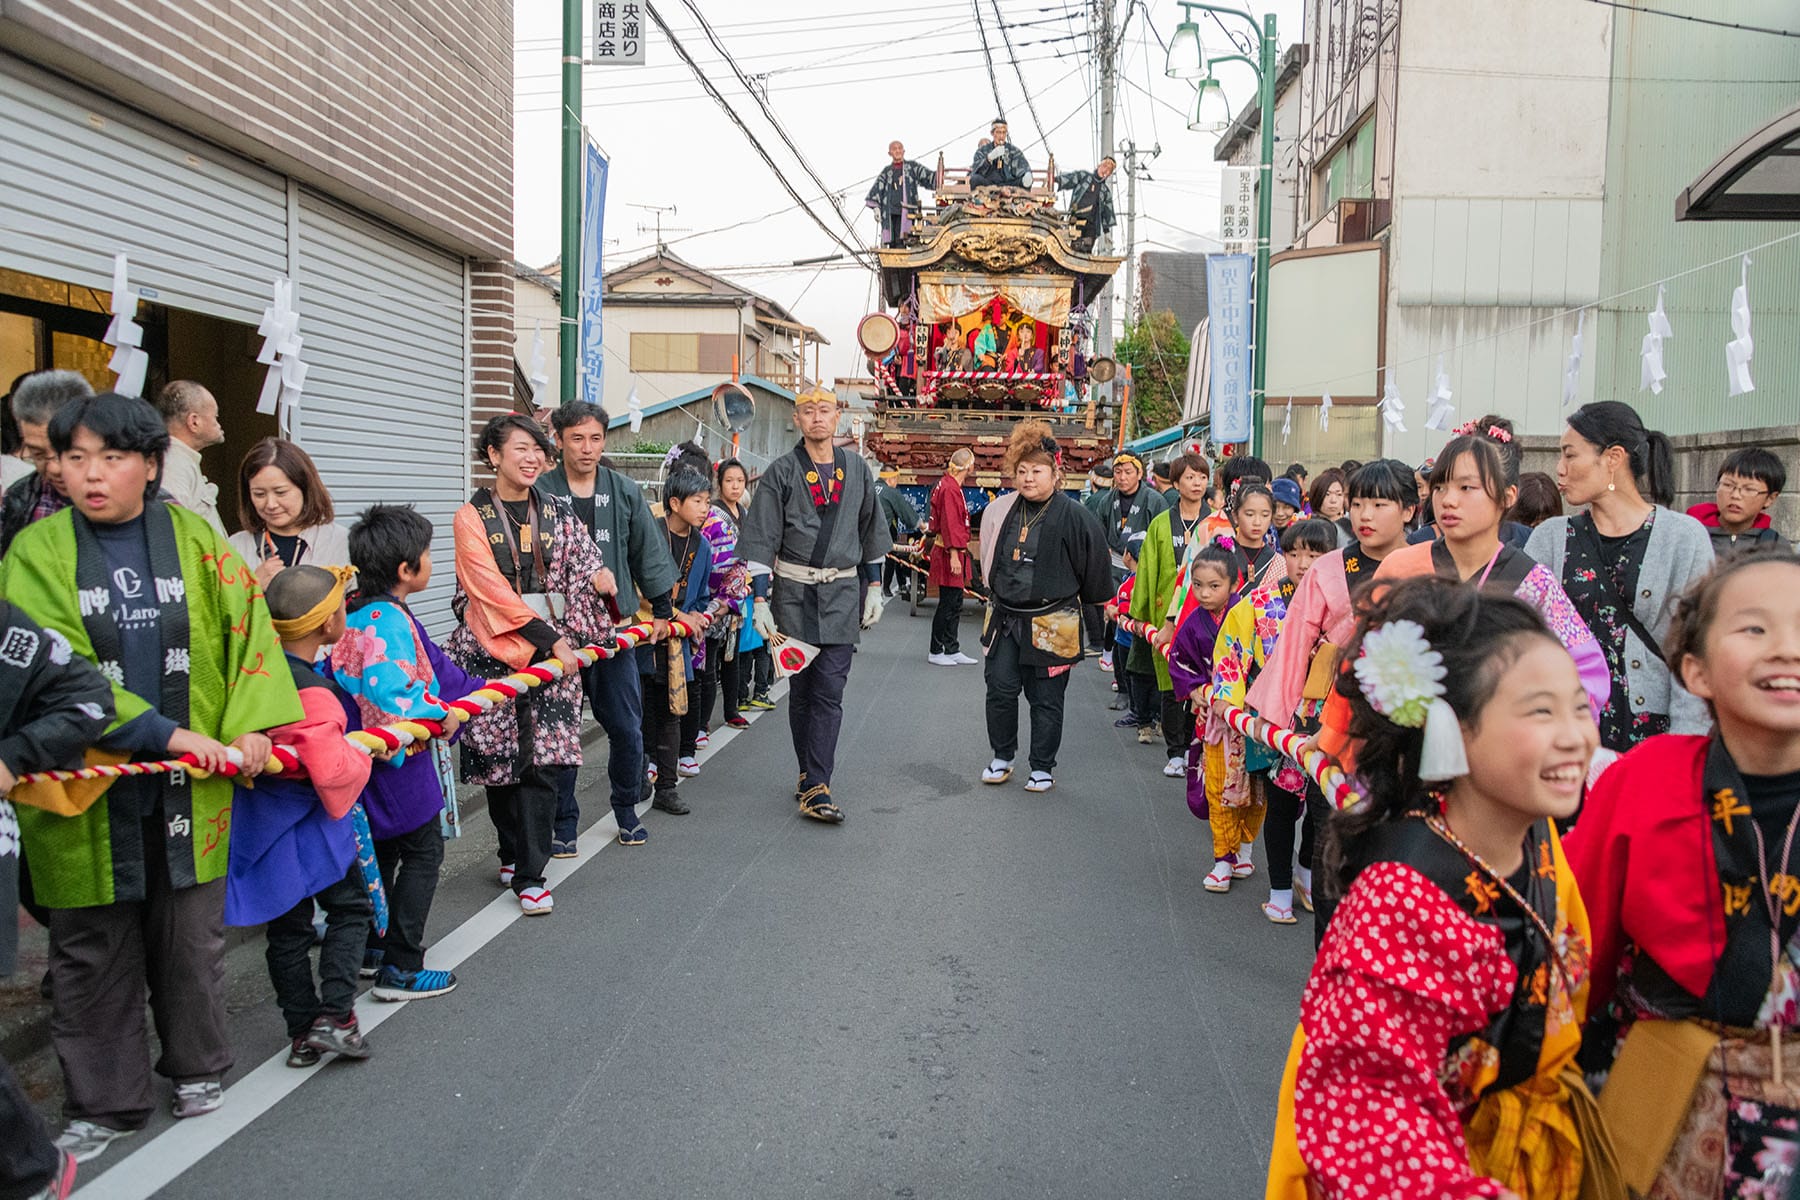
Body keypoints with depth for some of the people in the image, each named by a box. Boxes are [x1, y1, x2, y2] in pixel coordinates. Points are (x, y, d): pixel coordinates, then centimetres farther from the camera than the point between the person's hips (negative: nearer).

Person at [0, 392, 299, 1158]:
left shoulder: (194, 538, 1)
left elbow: (248, 629, -2)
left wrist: (251, 723, -15)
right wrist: (165, 734, -19)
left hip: (190, 784, 1)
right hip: (86, 786, -1)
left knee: (192, 932, 13)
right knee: (93, 950, 10)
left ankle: (196, 1066, 34)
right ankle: (105, 1101, 26)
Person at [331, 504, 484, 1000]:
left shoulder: (356, 611, 7)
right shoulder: (390, 621, -24)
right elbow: (387, 690, -37)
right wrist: (439, 713, -25)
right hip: (401, 760, -10)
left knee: (384, 848, 22)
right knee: (422, 853, 3)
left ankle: (371, 948, 35)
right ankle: (400, 969, 6)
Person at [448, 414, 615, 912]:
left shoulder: (556, 511, 10)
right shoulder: (473, 516, -1)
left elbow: (582, 556, 12)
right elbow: (492, 591, -9)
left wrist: (599, 573, -13)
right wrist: (551, 639, -14)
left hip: (553, 645, 2)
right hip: (494, 649, -2)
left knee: (544, 758, -8)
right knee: (499, 756, 4)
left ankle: (529, 874, -3)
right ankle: (513, 854, 27)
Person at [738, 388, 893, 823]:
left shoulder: (856, 468, 8)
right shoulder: (782, 472, -1)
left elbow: (871, 531, 18)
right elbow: (761, 541, -3)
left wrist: (873, 587, 15)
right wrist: (760, 601, -10)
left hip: (842, 593, 1)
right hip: (794, 593, -1)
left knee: (829, 692, -6)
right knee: (802, 690, 8)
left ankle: (815, 787, -7)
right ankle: (812, 775, 22)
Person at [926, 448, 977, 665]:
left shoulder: (949, 485, 15)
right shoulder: (950, 488, -16)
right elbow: (950, 524, -21)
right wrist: (954, 555, -23)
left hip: (954, 553, 10)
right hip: (950, 553, -10)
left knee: (955, 604, 13)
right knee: (948, 604, -4)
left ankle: (953, 650, 19)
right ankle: (936, 652, 4)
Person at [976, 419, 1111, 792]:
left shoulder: (1073, 517, -10)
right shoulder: (1002, 511, 5)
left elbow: (1095, 566, -1)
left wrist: (1090, 603, 9)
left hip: (1051, 624, -4)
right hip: (1005, 619, 4)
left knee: (1046, 699, 5)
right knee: (1000, 689, 3)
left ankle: (1043, 767, 18)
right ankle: (1002, 758, 21)